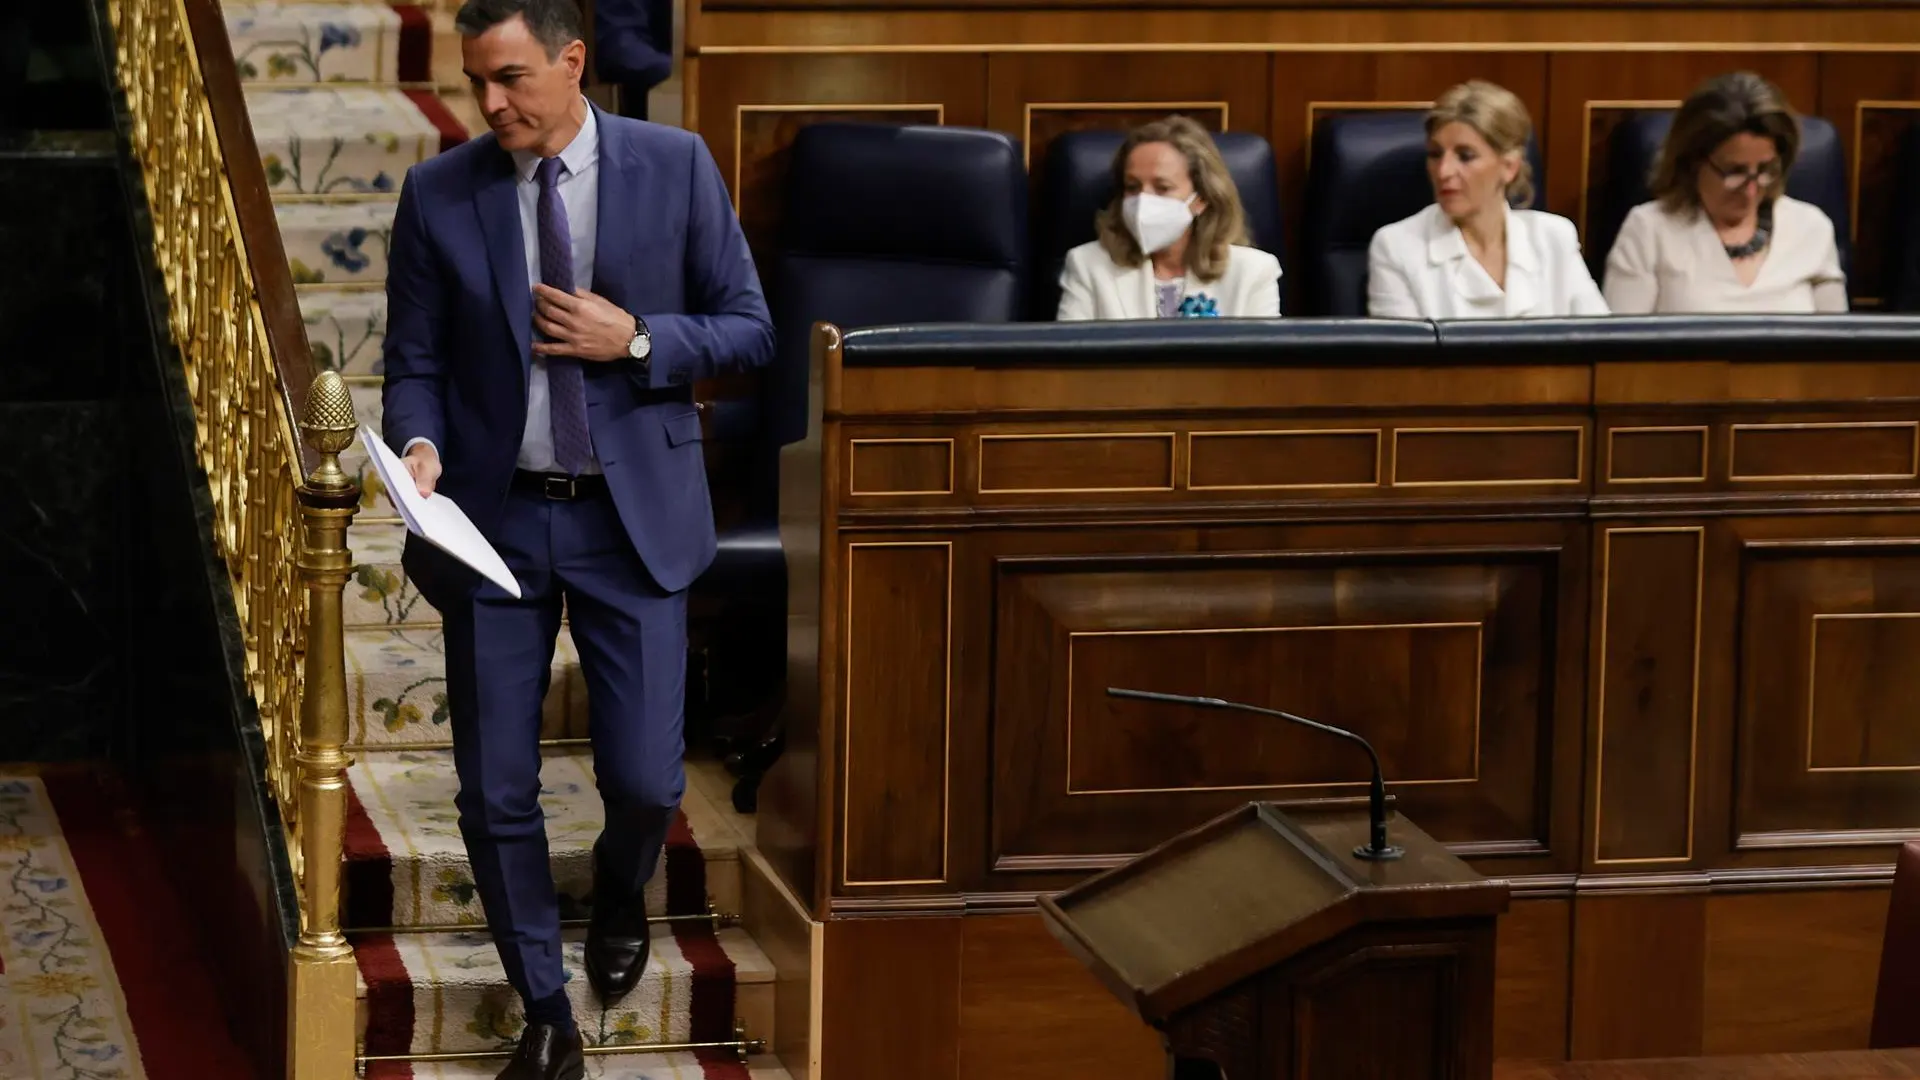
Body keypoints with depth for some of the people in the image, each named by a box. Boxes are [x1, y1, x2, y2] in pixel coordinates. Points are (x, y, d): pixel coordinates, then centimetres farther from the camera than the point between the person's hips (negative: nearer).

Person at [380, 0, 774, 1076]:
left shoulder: (677, 166, -3)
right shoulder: (439, 195, 0)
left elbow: (750, 330, 1)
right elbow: (417, 361, 4)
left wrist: (635, 340, -14)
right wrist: (421, 447, -17)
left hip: (635, 515, -1)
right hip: (494, 514, 1)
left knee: (646, 780, -2)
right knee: (496, 792, 2)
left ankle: (622, 889, 36)